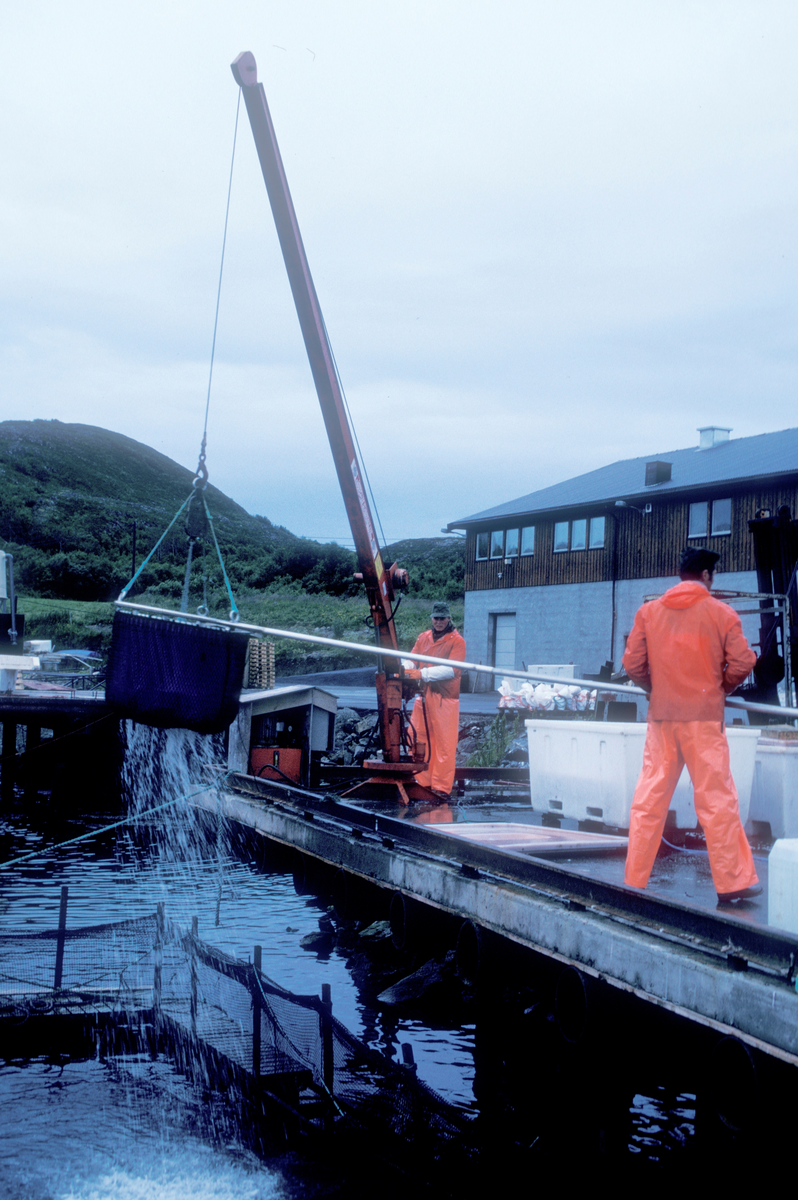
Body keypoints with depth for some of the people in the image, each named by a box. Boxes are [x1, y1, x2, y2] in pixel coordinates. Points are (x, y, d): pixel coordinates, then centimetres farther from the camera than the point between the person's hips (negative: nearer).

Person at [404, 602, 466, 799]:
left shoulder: (456, 641, -5)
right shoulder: (423, 637, 14)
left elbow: (452, 670, -17)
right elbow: (411, 659, 11)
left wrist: (423, 673, -25)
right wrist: (404, 669, -14)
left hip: (445, 697, -6)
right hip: (423, 694, 6)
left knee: (444, 743, -4)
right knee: (417, 737, 6)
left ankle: (442, 788, 1)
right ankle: (422, 781, 17)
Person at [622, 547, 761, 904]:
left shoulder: (648, 611, 4)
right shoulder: (721, 613, -3)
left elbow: (632, 664, 3)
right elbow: (741, 663, -6)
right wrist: (721, 687, 12)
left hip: (661, 717, 3)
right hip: (704, 717, -3)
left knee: (649, 799, 7)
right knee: (716, 798, 2)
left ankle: (634, 880, 10)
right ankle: (732, 883, 6)